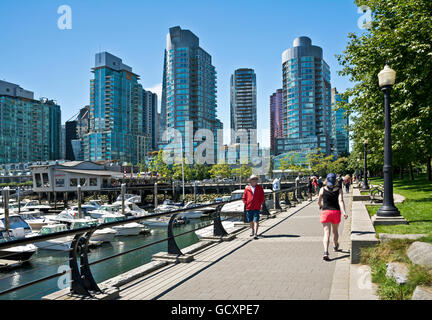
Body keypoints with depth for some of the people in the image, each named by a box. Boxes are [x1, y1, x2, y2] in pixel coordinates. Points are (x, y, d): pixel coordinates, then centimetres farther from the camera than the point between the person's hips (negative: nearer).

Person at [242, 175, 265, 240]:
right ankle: (253, 230, 39)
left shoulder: (260, 188, 4)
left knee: (256, 221, -13)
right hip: (249, 208, 2)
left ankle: (255, 234, -17)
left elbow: (262, 197, 10)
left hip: (257, 208, -2)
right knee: (250, 221, 15)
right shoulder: (247, 188, 3)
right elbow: (244, 197, 11)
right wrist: (246, 203, 2)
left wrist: (260, 203, 2)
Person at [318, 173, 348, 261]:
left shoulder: (322, 189, 1)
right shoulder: (339, 189, 1)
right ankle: (335, 246, 47)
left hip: (325, 212, -1)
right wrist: (344, 212, -22)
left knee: (326, 232, -7)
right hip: (336, 212, 1)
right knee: (335, 231, 24)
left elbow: (319, 202, 10)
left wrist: (321, 206, 32)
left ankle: (326, 252, -25)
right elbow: (340, 201, -14)